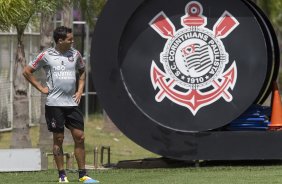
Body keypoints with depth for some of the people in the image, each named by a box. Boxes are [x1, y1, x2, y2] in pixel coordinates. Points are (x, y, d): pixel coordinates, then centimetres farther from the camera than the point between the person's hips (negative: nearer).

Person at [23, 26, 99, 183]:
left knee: (79, 137, -1)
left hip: (72, 103, 4)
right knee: (58, 138, 0)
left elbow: (82, 71, 25)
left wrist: (80, 90, 12)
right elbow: (27, 71, 5)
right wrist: (41, 88, 0)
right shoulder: (46, 55, -3)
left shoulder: (75, 54, 7)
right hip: (54, 104, -4)